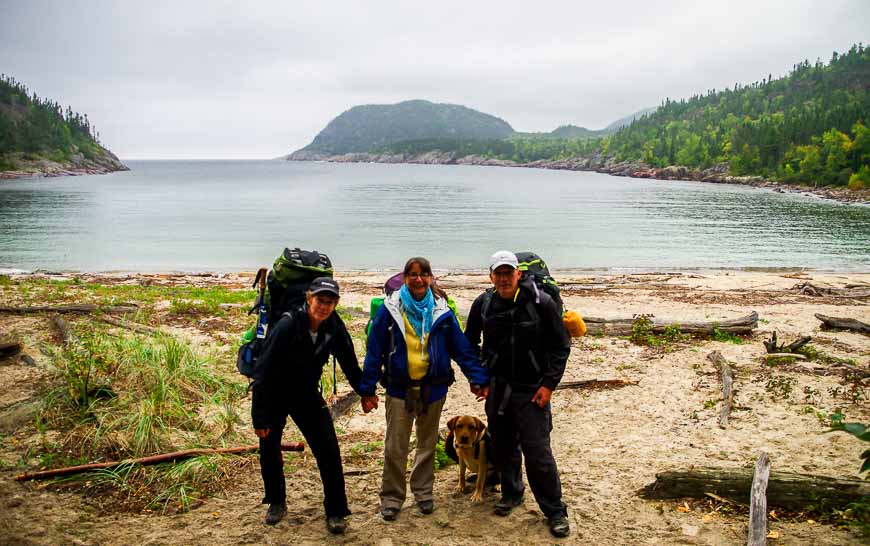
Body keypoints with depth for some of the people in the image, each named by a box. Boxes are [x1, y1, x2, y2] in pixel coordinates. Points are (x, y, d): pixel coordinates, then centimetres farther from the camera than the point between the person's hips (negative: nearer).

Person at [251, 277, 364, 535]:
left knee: (328, 450, -6)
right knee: (269, 450, 7)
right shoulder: (287, 325, -28)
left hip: (307, 394, 3)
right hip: (274, 395, -3)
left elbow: (349, 363, 3)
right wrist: (260, 417, -24)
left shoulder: (335, 327, -15)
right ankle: (276, 502, 33)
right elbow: (264, 370, -25)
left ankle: (336, 512, 8)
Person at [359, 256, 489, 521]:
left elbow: (461, 348, -1)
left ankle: (423, 492, 33)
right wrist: (367, 389, -9)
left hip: (433, 388, 2)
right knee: (395, 447, 4)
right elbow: (374, 350, -7)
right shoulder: (390, 309, -8)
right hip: (399, 388, -2)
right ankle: (391, 497, 20)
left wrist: (479, 378, -7)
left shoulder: (441, 311, -3)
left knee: (428, 444, 16)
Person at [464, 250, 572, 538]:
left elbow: (561, 346, -5)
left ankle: (555, 511, 10)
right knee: (503, 446, 16)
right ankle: (511, 493, 39)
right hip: (496, 388, 4)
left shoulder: (541, 302, -11)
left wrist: (549, 384, -11)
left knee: (537, 453, -5)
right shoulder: (483, 304, -2)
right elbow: (469, 343, 14)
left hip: (532, 391, -4)